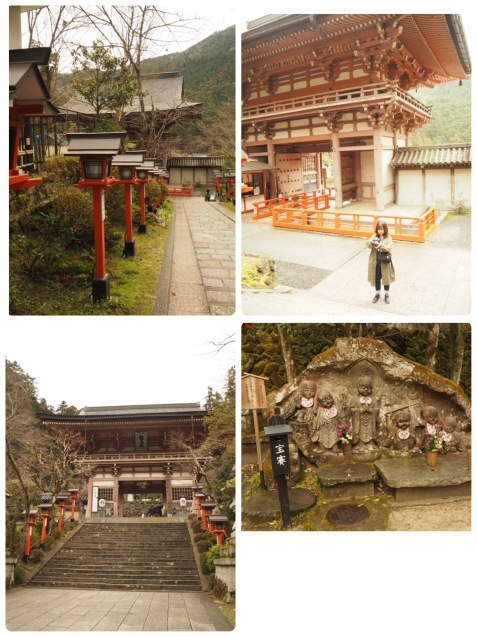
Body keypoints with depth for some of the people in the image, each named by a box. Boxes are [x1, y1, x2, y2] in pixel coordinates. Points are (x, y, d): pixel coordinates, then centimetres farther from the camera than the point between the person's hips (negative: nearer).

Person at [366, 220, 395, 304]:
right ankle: (377, 294, 28)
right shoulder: (374, 236, 0)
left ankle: (386, 294, 24)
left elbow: (389, 248, -21)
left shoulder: (388, 238, -8)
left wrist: (380, 245, -34)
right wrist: (372, 241, -32)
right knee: (376, 278, 13)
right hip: (375, 262, 2)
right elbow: (368, 245, -10)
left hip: (385, 262, -2)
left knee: (386, 278, 9)